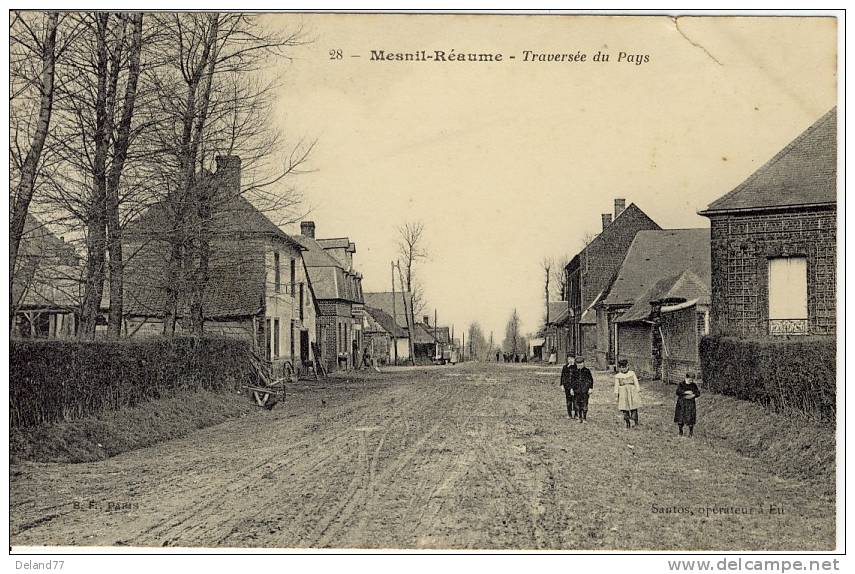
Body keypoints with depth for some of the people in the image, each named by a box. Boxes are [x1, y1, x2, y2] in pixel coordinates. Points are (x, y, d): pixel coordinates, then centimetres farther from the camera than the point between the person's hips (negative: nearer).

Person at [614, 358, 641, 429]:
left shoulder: (632, 373, 11)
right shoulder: (617, 376, 9)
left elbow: (636, 382, 9)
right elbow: (616, 385, 6)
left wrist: (638, 389, 1)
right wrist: (616, 392, -5)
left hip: (632, 392, 0)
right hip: (623, 393, 0)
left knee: (634, 407, -6)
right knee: (624, 408, -2)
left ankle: (636, 421, 3)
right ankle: (627, 423, 6)